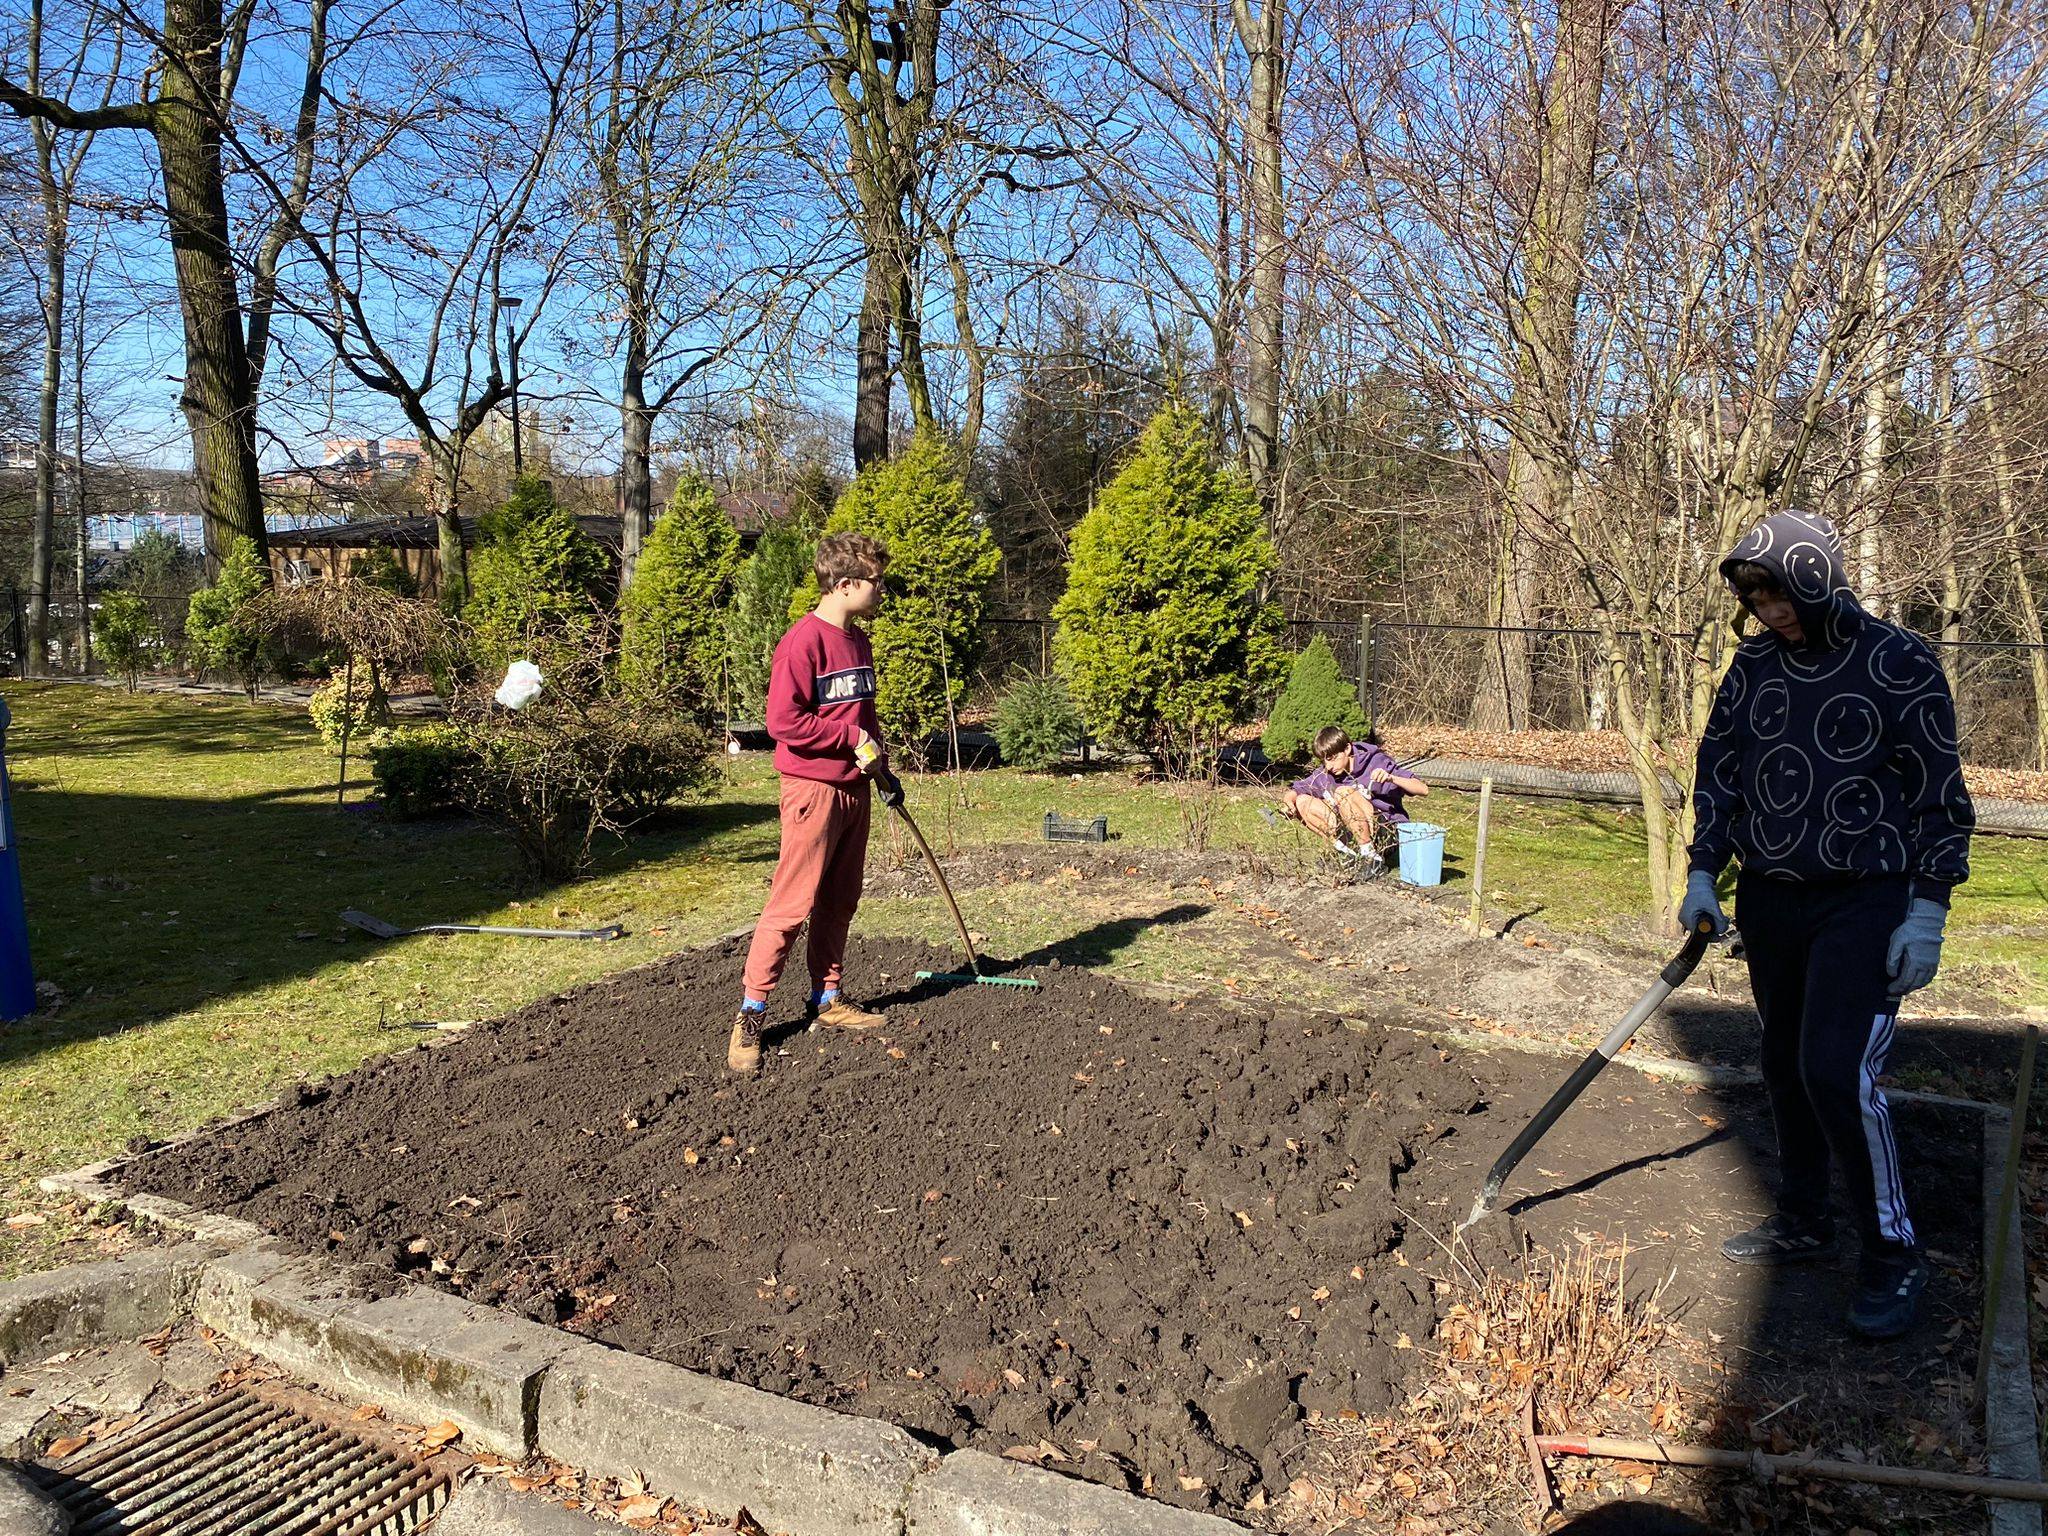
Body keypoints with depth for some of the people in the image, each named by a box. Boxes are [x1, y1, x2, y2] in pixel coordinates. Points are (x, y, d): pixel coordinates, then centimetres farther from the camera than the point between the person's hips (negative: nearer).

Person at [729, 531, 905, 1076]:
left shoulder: (858, 641, 13)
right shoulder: (804, 641, -15)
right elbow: (783, 721, -20)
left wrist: (881, 766, 14)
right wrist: (850, 737, -13)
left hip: (854, 788, 9)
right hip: (813, 790, -8)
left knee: (840, 902, 14)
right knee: (791, 905, -6)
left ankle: (828, 999, 26)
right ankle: (751, 1016, 2)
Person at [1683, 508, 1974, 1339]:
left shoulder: (1901, 664, -9)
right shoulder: (1754, 664, 5)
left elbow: (1939, 795, -7)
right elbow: (1718, 770, 11)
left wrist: (1928, 911, -11)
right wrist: (1703, 873, 4)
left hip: (1863, 904, -5)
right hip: (1770, 898, 6)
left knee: (1838, 1071, -13)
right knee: (1786, 1067, 13)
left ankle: (1894, 1254, 4)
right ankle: (1803, 1222, 30)